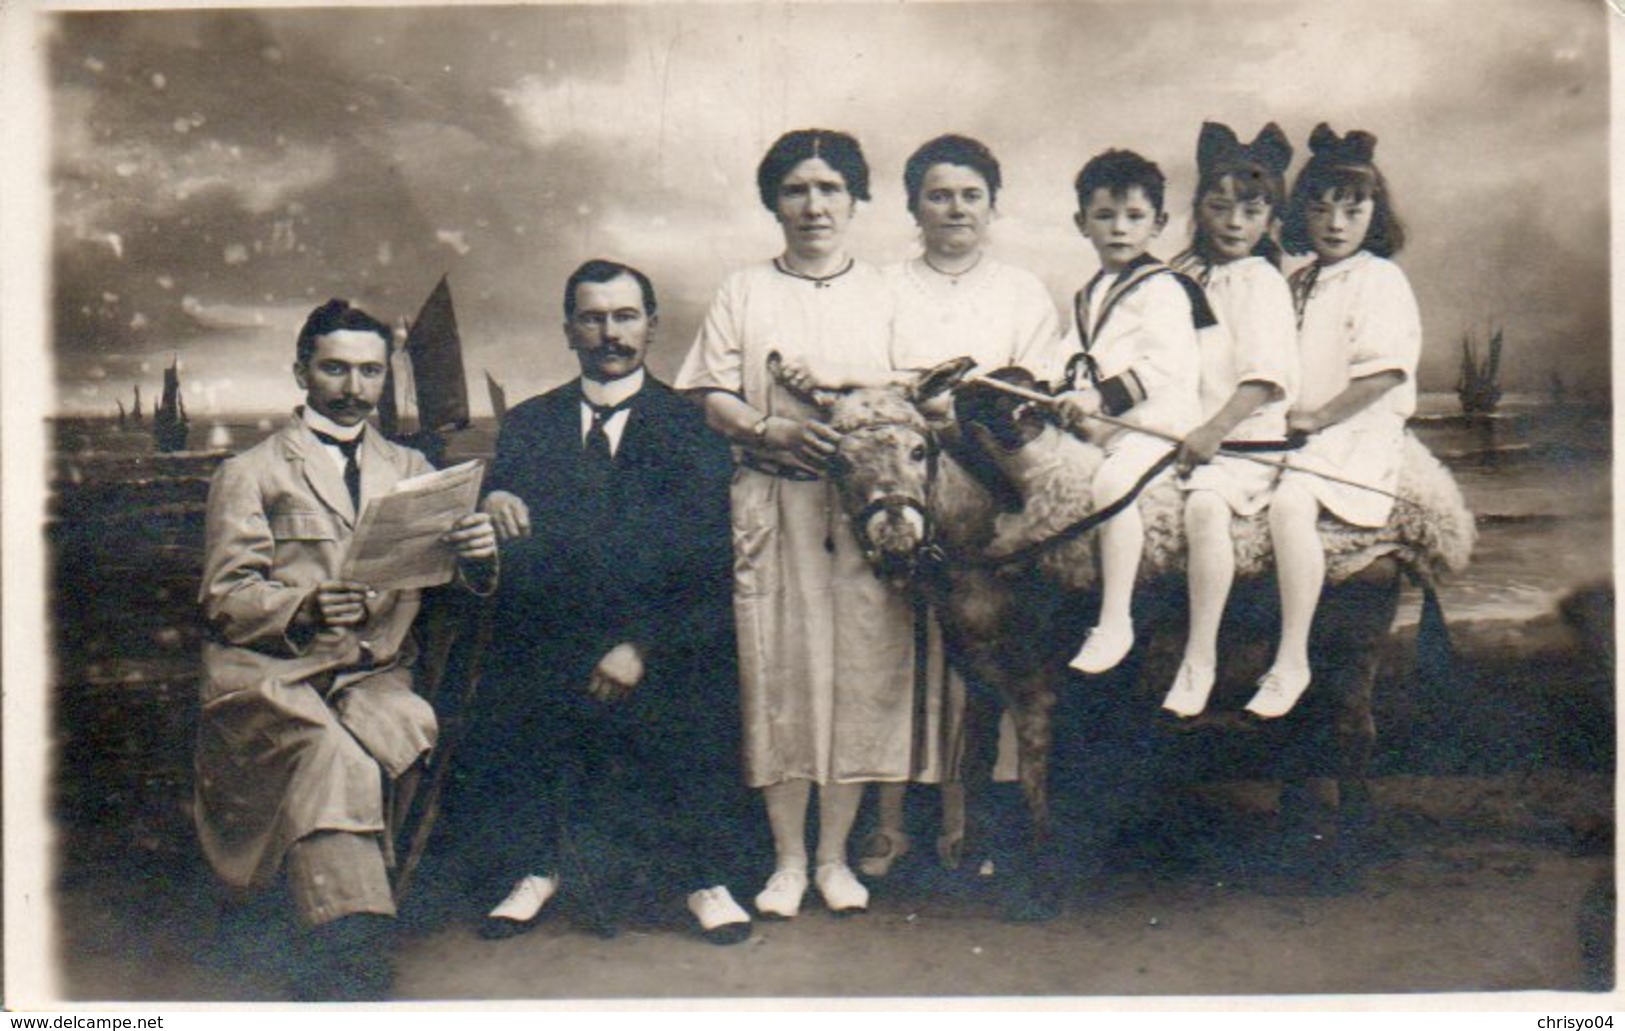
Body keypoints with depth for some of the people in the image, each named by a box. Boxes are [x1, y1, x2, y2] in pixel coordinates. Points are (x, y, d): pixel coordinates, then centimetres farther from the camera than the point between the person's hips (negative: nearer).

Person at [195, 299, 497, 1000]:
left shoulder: (408, 470, 22)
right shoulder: (249, 473, 12)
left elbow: (462, 581, 11)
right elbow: (224, 599, 2)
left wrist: (478, 554, -15)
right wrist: (303, 609, -20)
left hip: (375, 675, 3)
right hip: (269, 674, -2)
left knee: (407, 724, -32)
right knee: (338, 761, -34)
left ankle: (329, 970, -23)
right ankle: (352, 970, -31)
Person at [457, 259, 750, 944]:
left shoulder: (690, 424, 8)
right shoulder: (527, 424, 18)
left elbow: (708, 558, -1)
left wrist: (644, 645, -13)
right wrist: (492, 503, -12)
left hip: (663, 643, -2)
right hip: (547, 648, 2)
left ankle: (701, 877, 0)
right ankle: (533, 868, 6)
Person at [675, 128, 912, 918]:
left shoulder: (883, 293, 15)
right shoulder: (744, 292, 13)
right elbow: (710, 398, 5)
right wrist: (771, 429, -13)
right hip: (772, 500, 0)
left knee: (862, 666, -1)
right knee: (777, 670, -1)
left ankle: (835, 855, 14)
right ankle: (788, 859, 12)